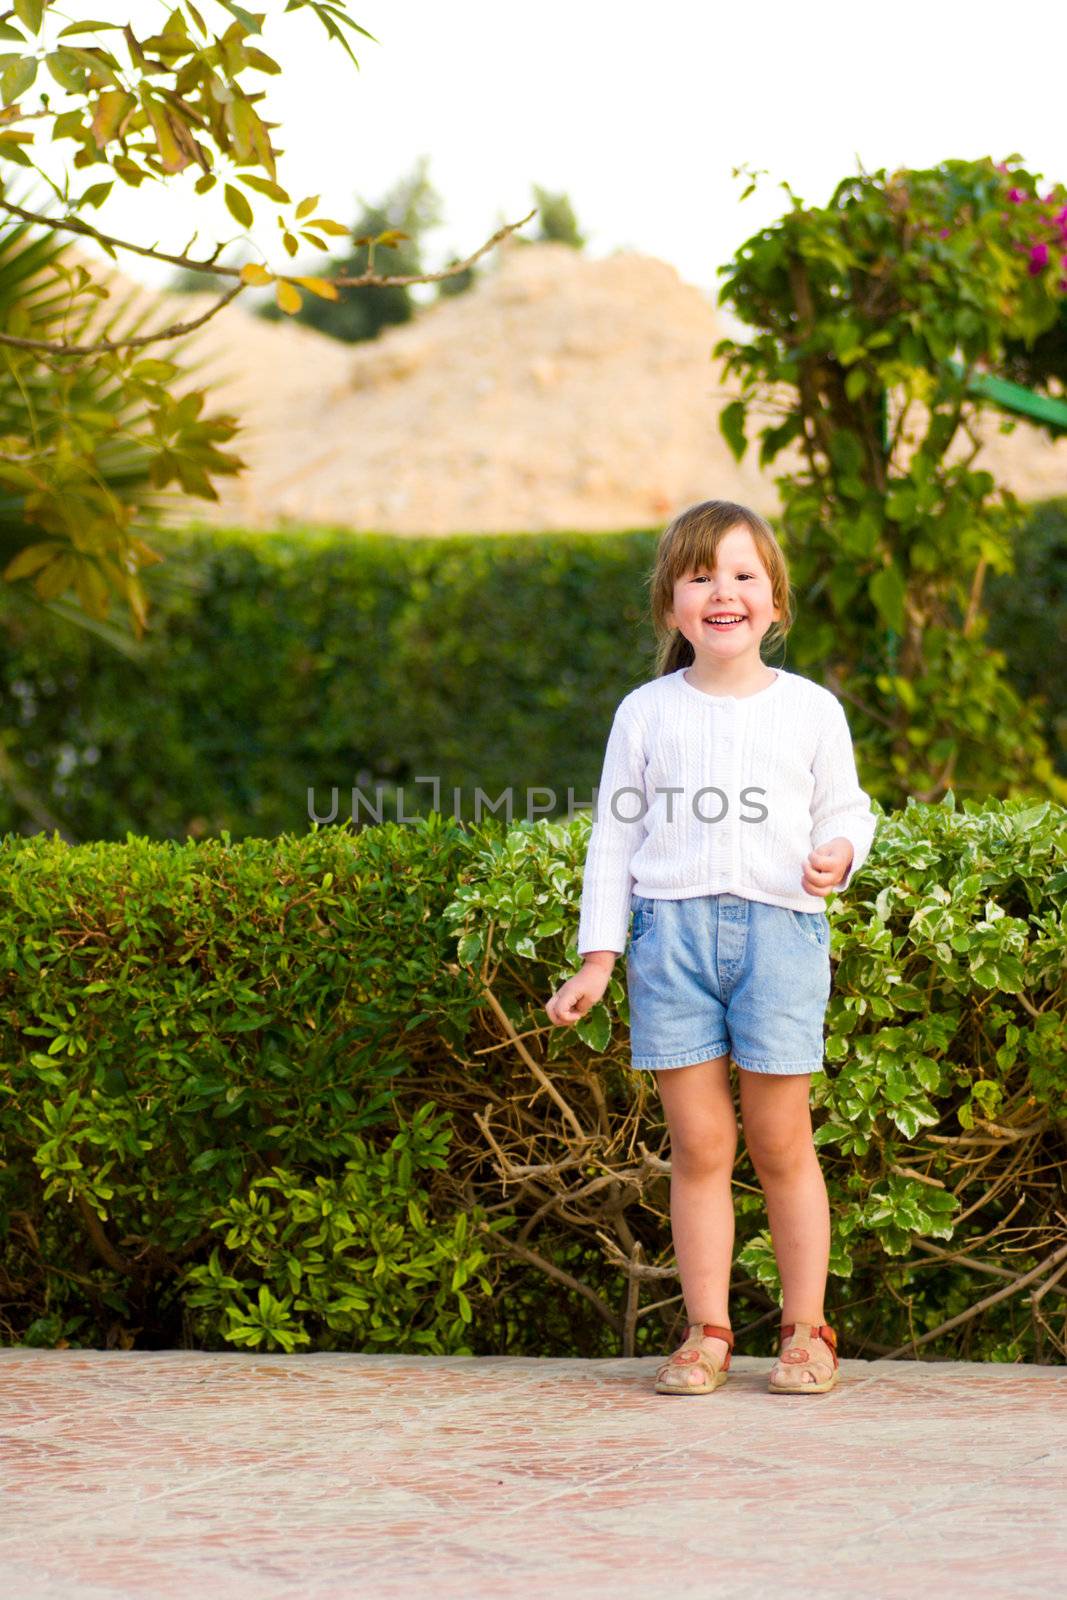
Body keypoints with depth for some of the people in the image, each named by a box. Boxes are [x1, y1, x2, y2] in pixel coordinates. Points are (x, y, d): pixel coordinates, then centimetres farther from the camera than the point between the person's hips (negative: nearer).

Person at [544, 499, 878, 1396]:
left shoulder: (810, 709, 7)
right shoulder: (647, 713, 8)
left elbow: (845, 809, 14)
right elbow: (614, 837, 10)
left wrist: (840, 854, -10)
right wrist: (597, 960, 6)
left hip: (778, 927, -1)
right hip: (672, 927, 1)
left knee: (780, 1142, 1)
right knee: (698, 1144, 1)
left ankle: (806, 1330, 13)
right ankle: (707, 1333, 10)